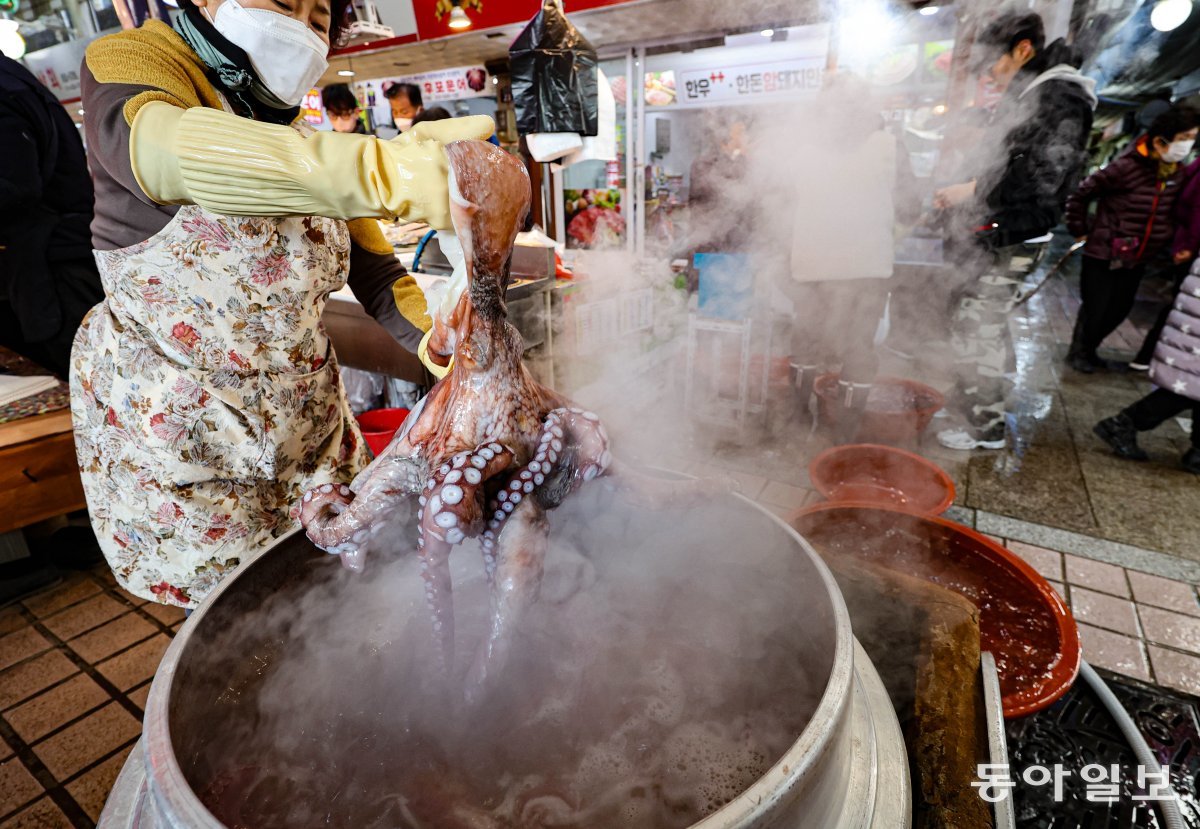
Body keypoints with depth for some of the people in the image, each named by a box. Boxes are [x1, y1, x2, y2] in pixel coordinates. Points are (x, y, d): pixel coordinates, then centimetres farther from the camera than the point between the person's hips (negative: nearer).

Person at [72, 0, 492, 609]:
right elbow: (161, 147, -33)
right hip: (171, 419, -4)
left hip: (305, 414, 5)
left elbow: (376, 271, 3)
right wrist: (383, 167, -48)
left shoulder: (307, 144, 10)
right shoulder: (130, 58, -7)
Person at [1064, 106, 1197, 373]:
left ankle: (1089, 349, 31)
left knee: (1119, 310, 13)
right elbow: (1081, 195, -12)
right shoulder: (1126, 168, -18)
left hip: (1137, 260, 7)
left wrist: (1166, 238, 9)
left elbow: (1176, 209, 19)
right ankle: (1078, 352, 23)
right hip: (1104, 255, -7)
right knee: (1095, 308, 2)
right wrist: (1080, 230, -7)